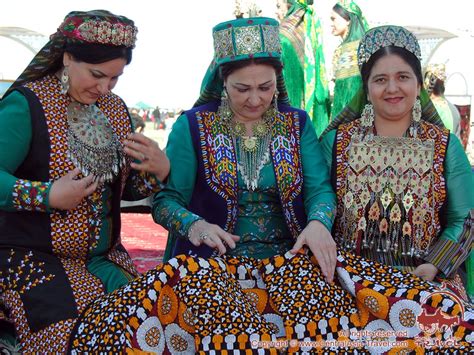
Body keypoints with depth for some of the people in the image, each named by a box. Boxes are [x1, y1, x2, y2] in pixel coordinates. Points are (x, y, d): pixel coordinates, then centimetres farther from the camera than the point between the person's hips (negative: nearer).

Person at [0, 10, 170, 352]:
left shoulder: (115, 109, 10)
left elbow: (125, 189, 13)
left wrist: (158, 170, -5)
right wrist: (48, 196, -23)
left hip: (103, 257, 6)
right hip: (35, 258, -6)